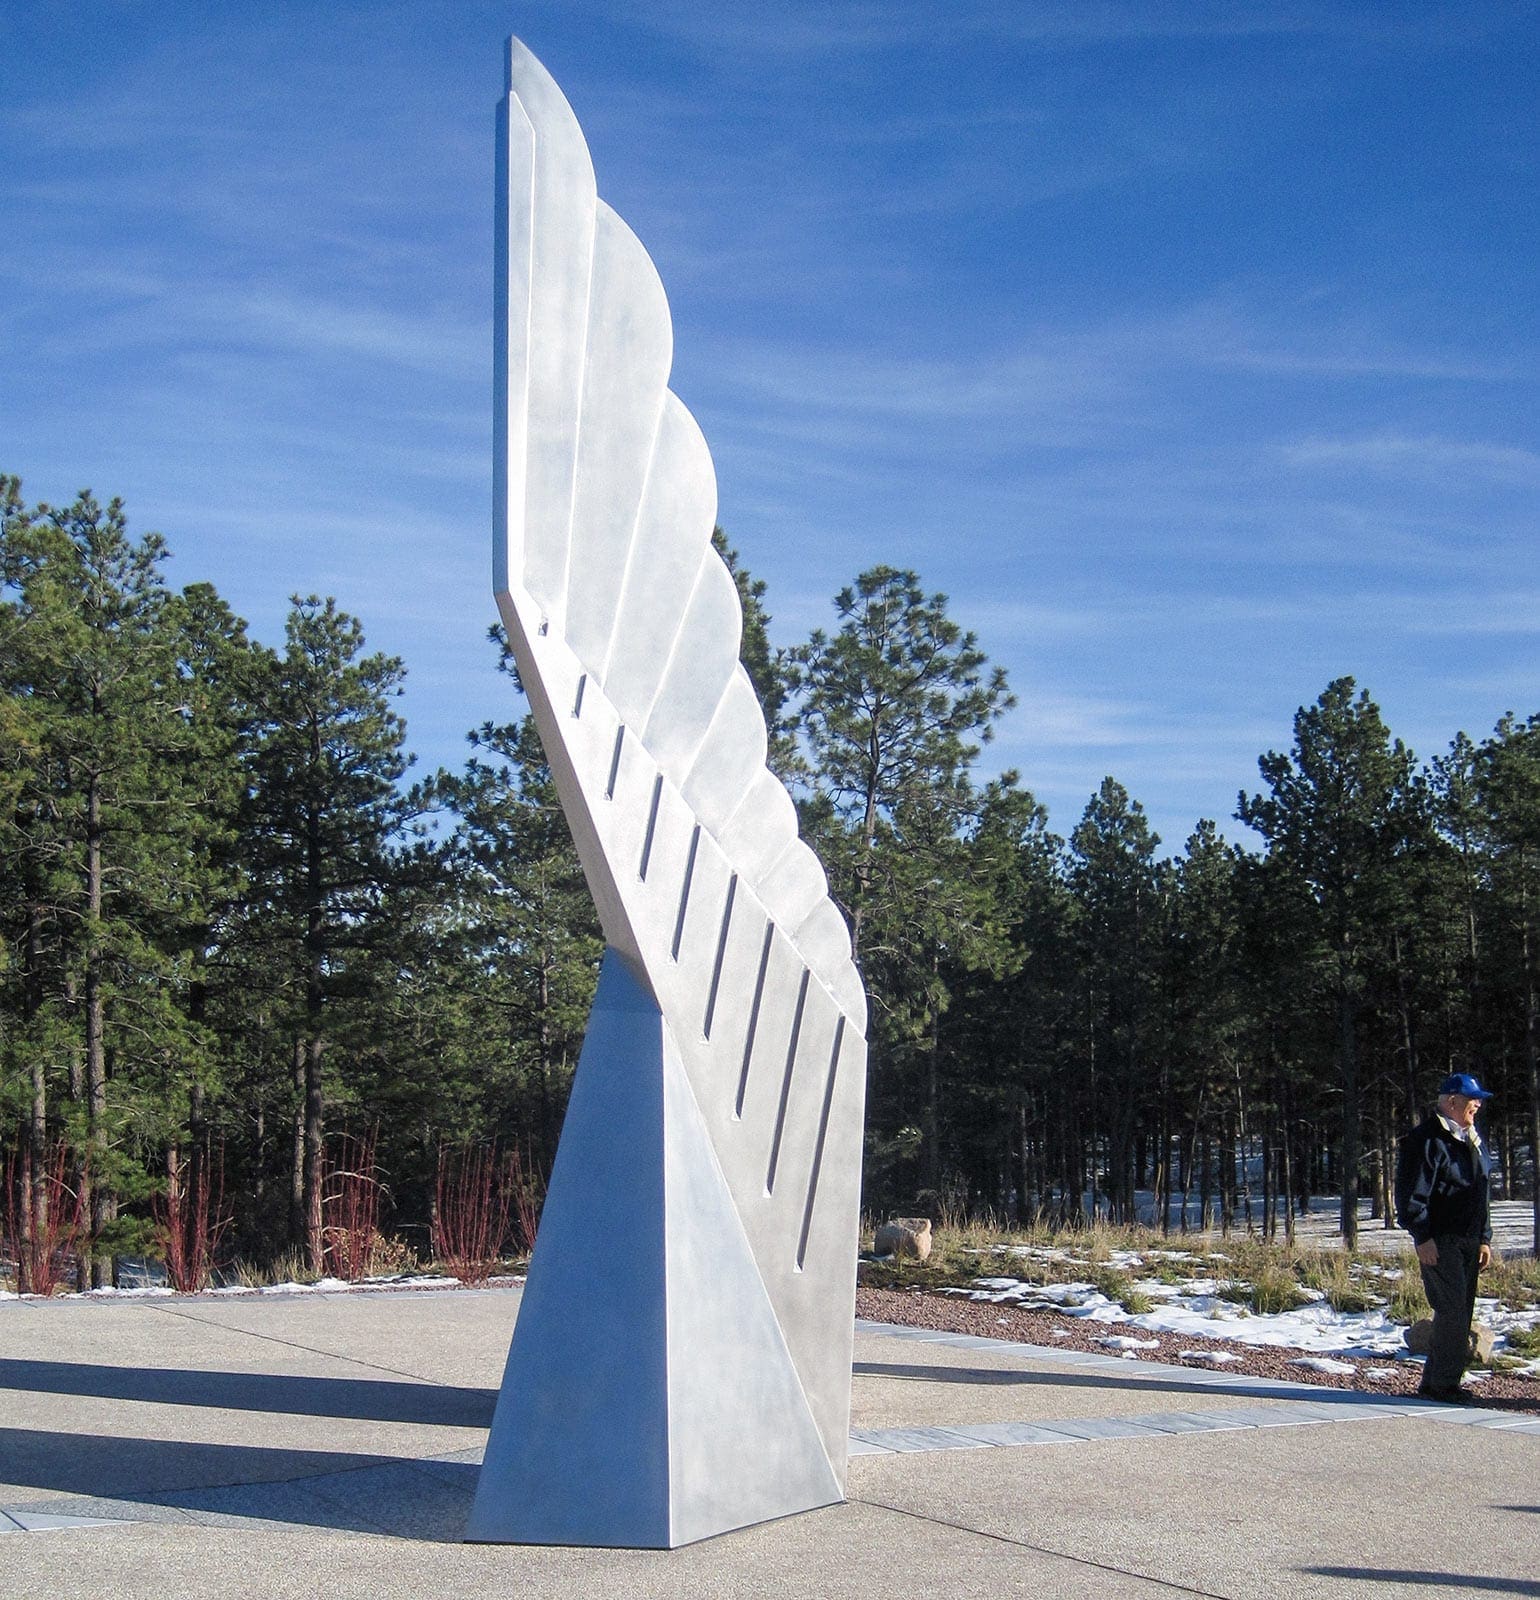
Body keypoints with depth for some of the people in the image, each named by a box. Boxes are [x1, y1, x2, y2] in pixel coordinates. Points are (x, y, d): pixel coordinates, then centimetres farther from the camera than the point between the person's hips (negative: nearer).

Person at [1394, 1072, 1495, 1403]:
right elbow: (1410, 1193, -13)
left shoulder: (1473, 1141, 19)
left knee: (1460, 1311, 8)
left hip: (1468, 1241, 8)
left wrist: (1485, 1239, 18)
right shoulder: (1426, 1139, -9)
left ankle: (1435, 1381, 16)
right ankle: (1443, 1383, -5)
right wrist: (1422, 1237, -17)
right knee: (1452, 1310, -12)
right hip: (1438, 1242, -8)